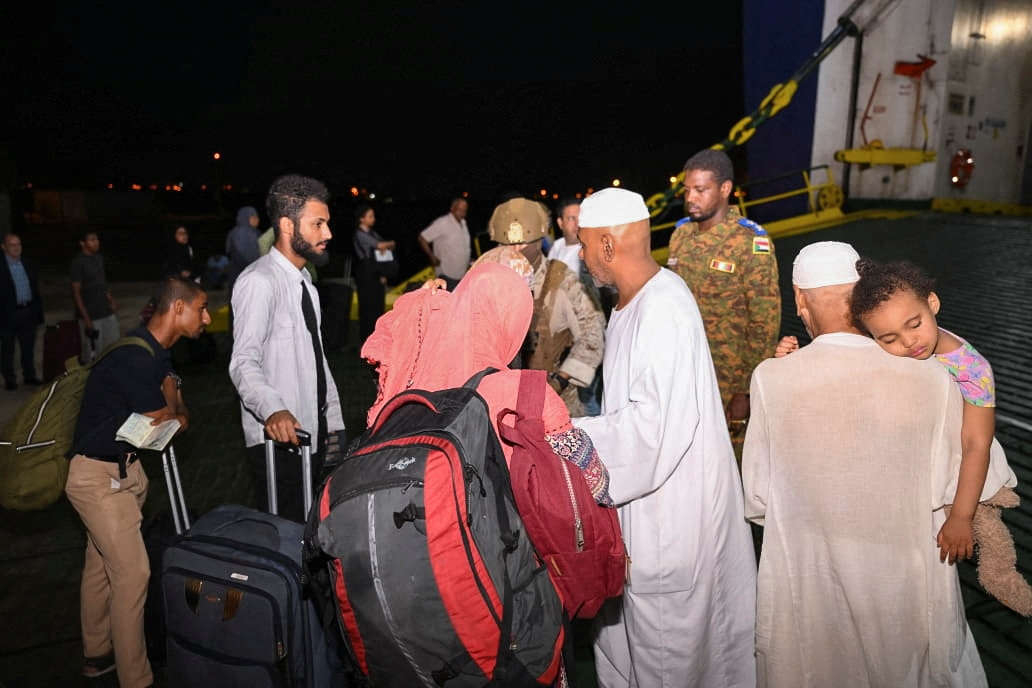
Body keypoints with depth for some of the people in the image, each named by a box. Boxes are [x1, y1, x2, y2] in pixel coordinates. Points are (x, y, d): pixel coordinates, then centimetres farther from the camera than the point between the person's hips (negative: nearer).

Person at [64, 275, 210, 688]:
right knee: (132, 573, -4)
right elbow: (166, 419, -15)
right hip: (97, 475, -9)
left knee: (101, 564, 21)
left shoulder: (158, 353, 4)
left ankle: (97, 654, 38)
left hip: (121, 468, 9)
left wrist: (171, 414, -11)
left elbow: (181, 417, 9)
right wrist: (169, 391, 2)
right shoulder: (136, 358, -26)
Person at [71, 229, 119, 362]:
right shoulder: (78, 262, -10)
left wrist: (111, 298, 6)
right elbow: (76, 291, -11)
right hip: (91, 316, -6)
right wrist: (86, 318, -15)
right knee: (93, 354, 0)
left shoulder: (99, 258, 9)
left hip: (107, 313, 6)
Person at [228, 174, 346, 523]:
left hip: (313, 433, 8)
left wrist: (332, 424, 16)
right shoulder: (259, 281, -14)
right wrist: (272, 410, -41)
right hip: (278, 436, -8)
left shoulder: (304, 280, 15)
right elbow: (244, 363, -23)